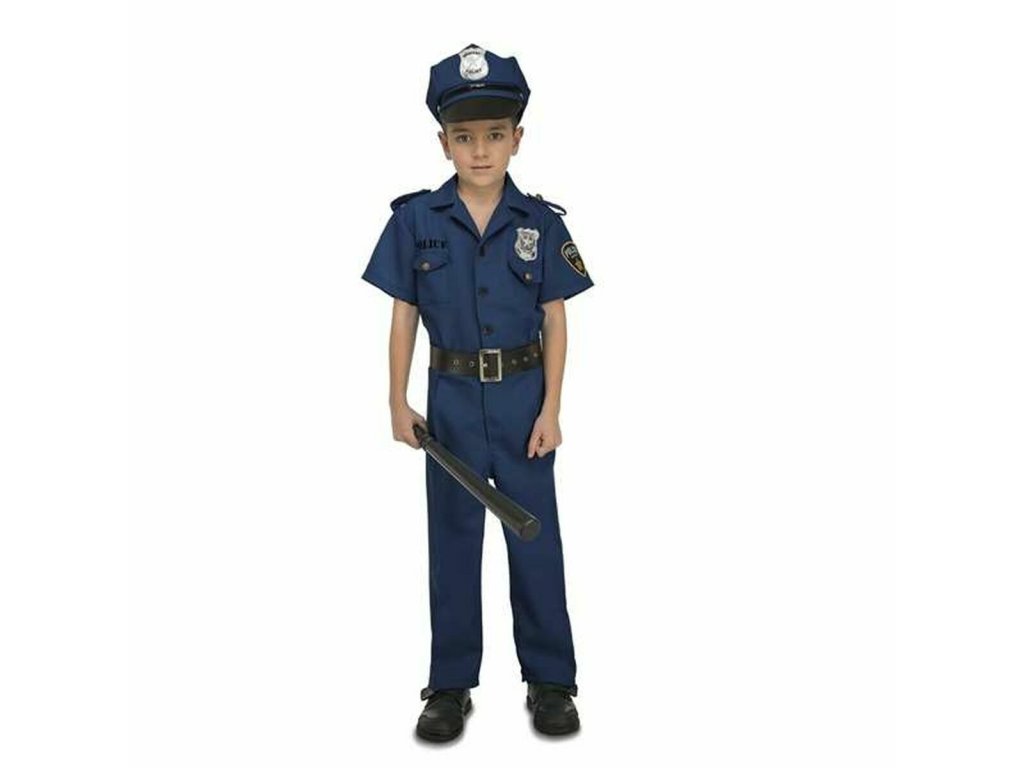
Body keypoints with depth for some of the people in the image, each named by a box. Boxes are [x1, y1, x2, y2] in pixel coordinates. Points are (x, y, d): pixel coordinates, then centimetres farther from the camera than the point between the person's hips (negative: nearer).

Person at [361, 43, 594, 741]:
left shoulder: (541, 222, -4)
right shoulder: (416, 219, -4)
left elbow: (555, 321, -1)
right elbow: (405, 315, 1)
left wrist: (551, 410, -5)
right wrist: (399, 404, 0)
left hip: (524, 396, 0)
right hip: (452, 398, 1)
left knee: (537, 535, 7)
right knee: (453, 539, 10)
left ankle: (551, 680, 22)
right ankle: (451, 685, 23)